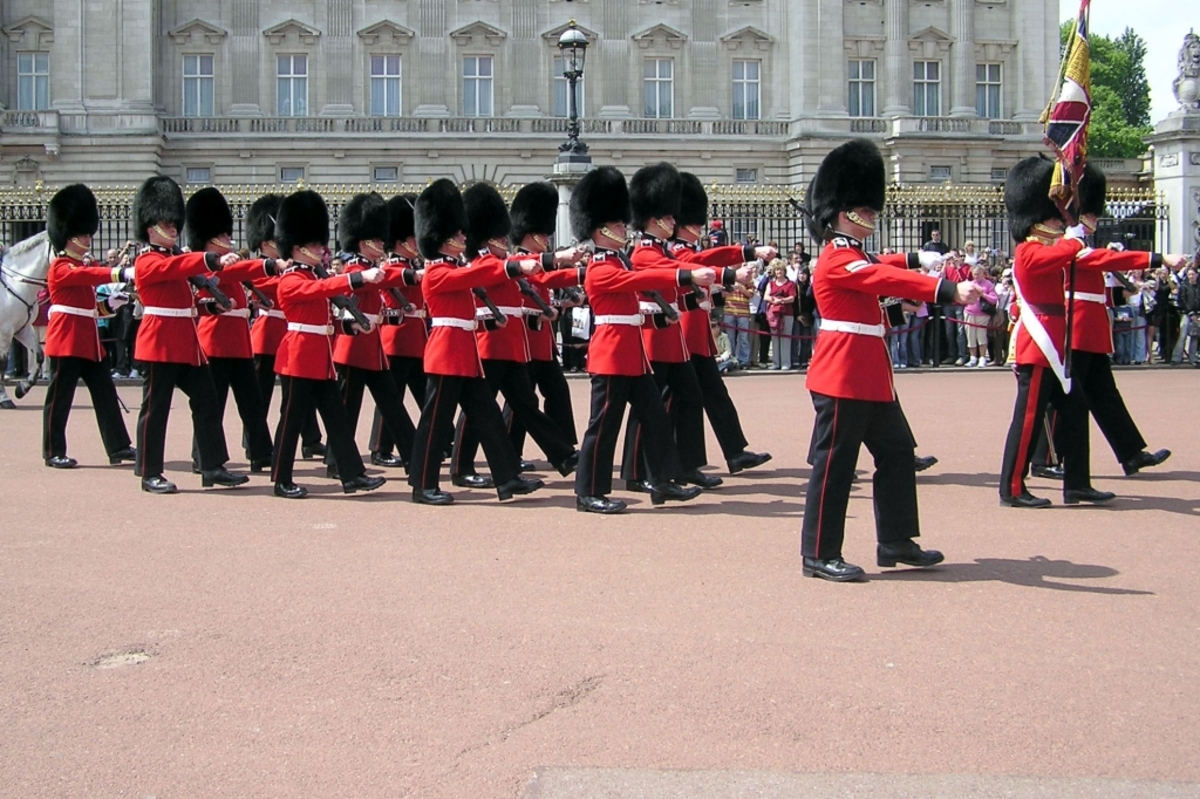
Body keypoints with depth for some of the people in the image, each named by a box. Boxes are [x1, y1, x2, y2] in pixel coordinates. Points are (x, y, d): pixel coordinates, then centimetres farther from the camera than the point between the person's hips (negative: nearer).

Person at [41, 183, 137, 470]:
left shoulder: (86, 265, 18)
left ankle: (119, 447, 9)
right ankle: (54, 453, 4)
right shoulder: (60, 267, -9)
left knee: (105, 393, 6)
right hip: (66, 341, -9)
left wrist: (110, 303, 1)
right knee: (60, 397, -2)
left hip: (89, 341, 9)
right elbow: (87, 276, -30)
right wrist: (121, 273, -41)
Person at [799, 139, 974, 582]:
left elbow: (883, 267, 35)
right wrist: (950, 291, -38)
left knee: (897, 451, 15)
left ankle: (896, 542, 24)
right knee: (834, 464, -5)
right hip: (843, 375, -11)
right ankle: (819, 555, 3)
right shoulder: (838, 259, -17)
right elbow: (889, 280, -30)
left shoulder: (854, 255, 15)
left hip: (870, 376, 11)